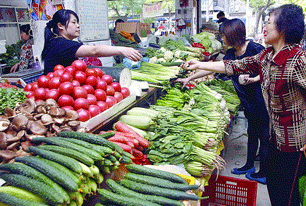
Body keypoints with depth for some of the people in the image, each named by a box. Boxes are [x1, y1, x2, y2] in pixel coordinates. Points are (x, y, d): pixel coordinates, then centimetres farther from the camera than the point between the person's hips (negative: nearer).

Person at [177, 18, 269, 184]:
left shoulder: (255, 49, -15)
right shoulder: (231, 53, 8)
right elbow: (213, 67, 12)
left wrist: (255, 79, -23)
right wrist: (189, 78, 11)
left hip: (261, 100, -7)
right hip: (249, 101, 8)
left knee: (263, 135, 4)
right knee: (252, 133, 19)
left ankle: (264, 173, 18)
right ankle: (249, 165, 34)